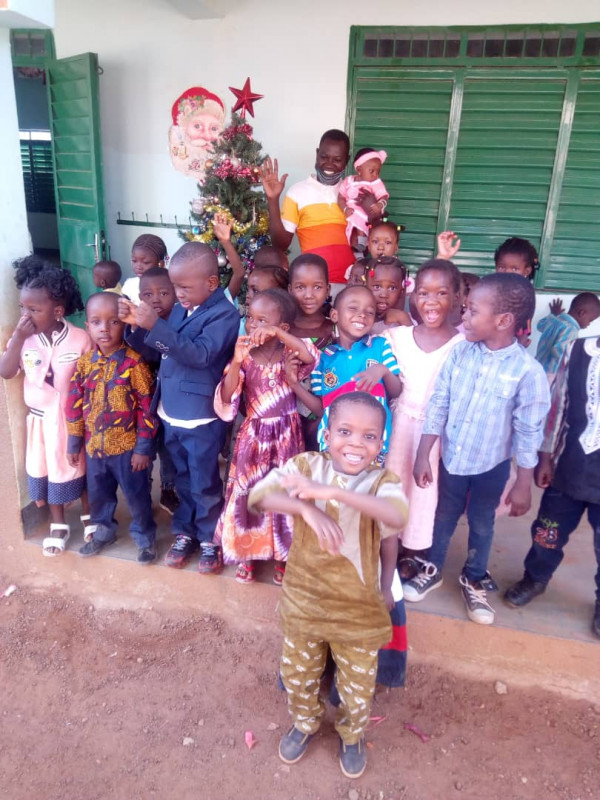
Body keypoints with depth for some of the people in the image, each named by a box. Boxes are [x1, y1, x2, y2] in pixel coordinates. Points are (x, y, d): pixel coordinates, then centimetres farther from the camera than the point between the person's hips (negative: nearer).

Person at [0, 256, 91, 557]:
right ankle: (58, 524, 35)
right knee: (47, 471, 16)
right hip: (40, 419, 4)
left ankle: (89, 514, 38)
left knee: (81, 468, 14)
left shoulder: (80, 339, -18)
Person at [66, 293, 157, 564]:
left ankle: (144, 538, 31)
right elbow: (74, 404, 6)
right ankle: (103, 532, 45)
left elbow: (146, 407, -13)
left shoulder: (133, 362, -15)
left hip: (127, 446, -4)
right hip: (93, 445, 5)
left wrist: (143, 447, -12)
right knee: (98, 494, 21)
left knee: (136, 495, 10)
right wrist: (74, 442, 7)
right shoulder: (84, 362, -1)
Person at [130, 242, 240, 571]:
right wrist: (137, 326, -5)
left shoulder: (224, 314, -15)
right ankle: (185, 532, 37)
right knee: (183, 480, 21)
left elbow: (200, 355, -27)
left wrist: (156, 326, -32)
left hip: (201, 417, -7)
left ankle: (210, 539, 27)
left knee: (205, 483, 8)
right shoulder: (178, 310, 7)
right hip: (171, 414, 7)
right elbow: (160, 351, 12)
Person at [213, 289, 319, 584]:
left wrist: (279, 334, -34)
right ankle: (246, 555, 32)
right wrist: (236, 361, -27)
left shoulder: (289, 352, -6)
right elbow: (226, 400, -15)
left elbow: (312, 358, -29)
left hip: (286, 435, 0)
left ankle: (282, 556, 32)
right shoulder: (243, 357, -6)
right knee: (248, 492, 10)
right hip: (253, 435, 1)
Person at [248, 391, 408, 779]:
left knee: (358, 683, 21)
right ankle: (305, 722, 56)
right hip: (303, 599, 2)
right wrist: (307, 509, -40)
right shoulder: (306, 465, -14)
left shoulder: (383, 481, -18)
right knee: (298, 672, 25)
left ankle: (352, 734, 52)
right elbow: (258, 496, -26)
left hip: (359, 608, -1)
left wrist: (332, 491, -45)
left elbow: (396, 517, -40)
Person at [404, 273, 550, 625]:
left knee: (481, 524, 19)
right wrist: (423, 456, -5)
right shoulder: (460, 352, -11)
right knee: (444, 516, 21)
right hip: (452, 458, 2)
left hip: (492, 466, -2)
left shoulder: (527, 370, -21)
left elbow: (529, 431, -14)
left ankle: (474, 581, 43)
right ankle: (433, 570, 45)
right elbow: (437, 405, -6)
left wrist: (524, 485, -9)